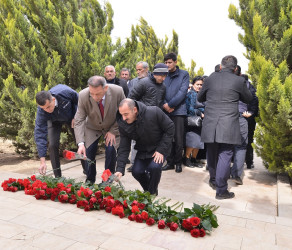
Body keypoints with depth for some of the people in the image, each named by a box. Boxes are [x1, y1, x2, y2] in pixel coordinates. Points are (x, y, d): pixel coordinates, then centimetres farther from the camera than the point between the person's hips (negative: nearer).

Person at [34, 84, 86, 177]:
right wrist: (42, 161, -39)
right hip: (54, 121, 0)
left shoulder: (65, 92, -40)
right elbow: (40, 134, -35)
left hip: (71, 117, 1)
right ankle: (57, 176, -1)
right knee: (53, 145, -17)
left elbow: (78, 99, -17)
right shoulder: (41, 112, -37)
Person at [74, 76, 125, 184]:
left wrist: (113, 131, -17)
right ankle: (90, 182, 13)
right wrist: (81, 143, -35)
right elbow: (79, 121, -25)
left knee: (111, 151, -17)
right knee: (88, 152, -10)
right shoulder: (83, 96, -27)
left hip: (112, 128, -1)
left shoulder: (118, 91, -28)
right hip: (92, 128, 1)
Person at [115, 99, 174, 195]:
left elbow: (170, 128, -17)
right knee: (136, 172, -12)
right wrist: (120, 169, -21)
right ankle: (147, 190, 20)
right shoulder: (123, 125, -16)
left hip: (159, 148, -4)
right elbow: (124, 148, -11)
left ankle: (152, 193, 1)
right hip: (142, 150, 4)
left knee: (154, 167, -27)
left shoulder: (154, 112, -28)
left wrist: (161, 150, -21)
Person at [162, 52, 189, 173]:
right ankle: (170, 162, 17)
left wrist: (170, 105, -12)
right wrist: (164, 104, -11)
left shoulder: (184, 74, 4)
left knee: (178, 139, -2)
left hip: (178, 110, -3)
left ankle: (178, 163, 12)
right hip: (165, 111, 3)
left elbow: (182, 92, -6)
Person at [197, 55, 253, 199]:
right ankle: (221, 190, 5)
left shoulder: (211, 78, 4)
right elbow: (248, 99, 16)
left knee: (211, 153, 18)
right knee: (225, 155, 1)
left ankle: (213, 180, 36)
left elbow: (200, 98, 17)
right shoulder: (239, 81, -1)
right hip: (228, 126, -3)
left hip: (210, 125, 3)